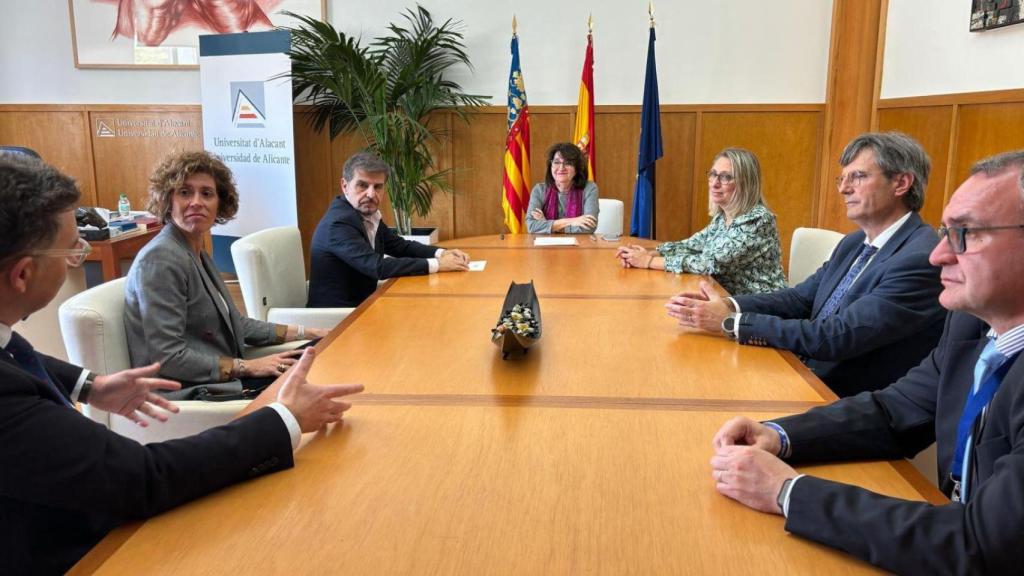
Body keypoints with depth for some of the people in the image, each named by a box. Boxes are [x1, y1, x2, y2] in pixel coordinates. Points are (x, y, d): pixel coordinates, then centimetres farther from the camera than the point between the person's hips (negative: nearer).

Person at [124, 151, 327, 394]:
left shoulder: (198, 255, 11)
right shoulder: (160, 259, -17)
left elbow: (235, 323, 17)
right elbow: (168, 358, -22)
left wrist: (307, 333, 12)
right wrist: (248, 367, -17)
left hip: (224, 380, 8)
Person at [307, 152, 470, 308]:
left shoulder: (368, 214, 4)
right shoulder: (339, 223, -21)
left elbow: (400, 246, 12)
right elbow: (377, 267, -28)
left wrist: (442, 253, -5)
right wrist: (436, 264, -24)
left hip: (361, 303, 8)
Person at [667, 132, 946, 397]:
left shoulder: (921, 259, -21)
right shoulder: (854, 243, 9)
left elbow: (836, 338, -26)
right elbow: (800, 298, 8)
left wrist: (730, 321, -23)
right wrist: (728, 304, -11)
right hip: (809, 379, 7)